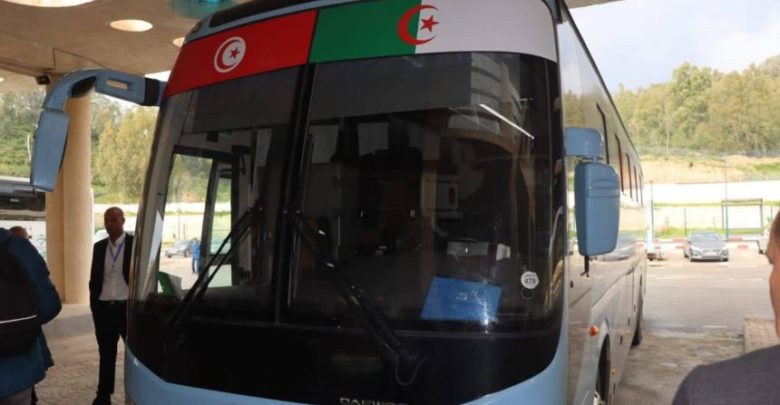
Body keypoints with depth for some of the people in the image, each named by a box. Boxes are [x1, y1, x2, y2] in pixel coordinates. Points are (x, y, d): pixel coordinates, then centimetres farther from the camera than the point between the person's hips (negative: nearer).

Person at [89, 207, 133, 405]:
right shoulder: (99, 247, 9)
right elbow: (94, 278, 13)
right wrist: (93, 305, 6)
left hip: (128, 307, -4)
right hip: (103, 308, 4)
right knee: (106, 354, 12)